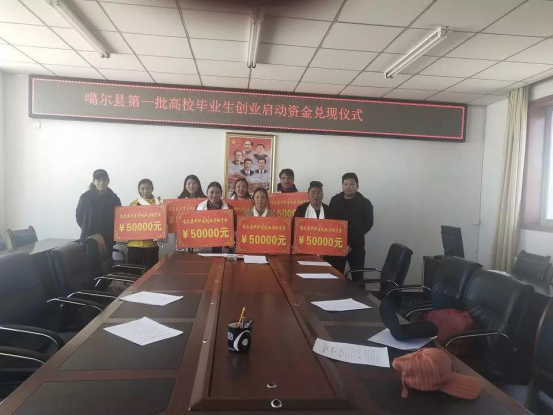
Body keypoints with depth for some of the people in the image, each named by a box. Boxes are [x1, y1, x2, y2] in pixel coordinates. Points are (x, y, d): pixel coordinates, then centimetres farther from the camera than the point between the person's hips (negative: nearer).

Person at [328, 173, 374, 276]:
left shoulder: (365, 203, -2)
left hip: (356, 246, -2)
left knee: (357, 276, 4)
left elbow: (368, 224, 1)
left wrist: (352, 242, -2)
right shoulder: (335, 200, 6)